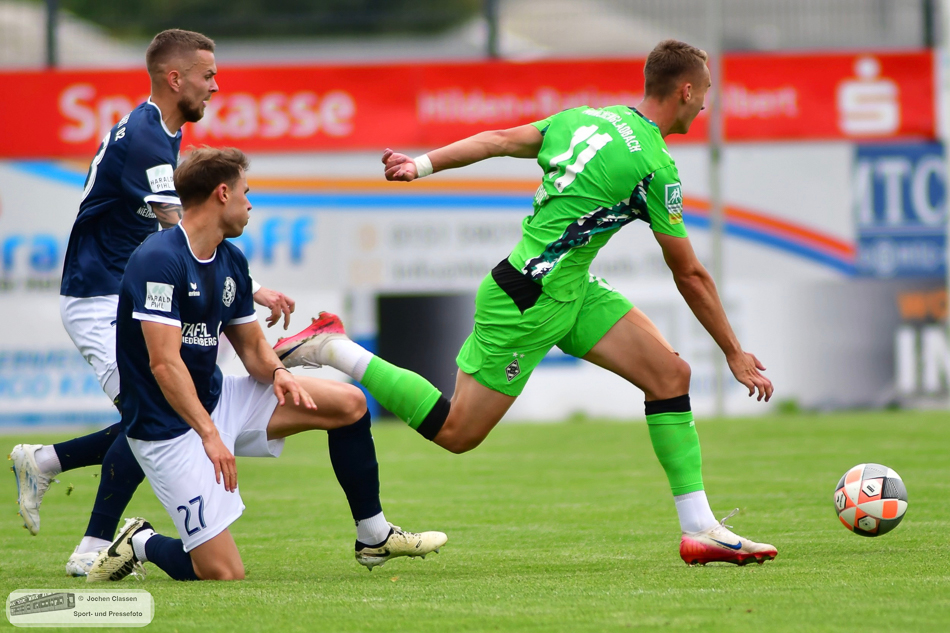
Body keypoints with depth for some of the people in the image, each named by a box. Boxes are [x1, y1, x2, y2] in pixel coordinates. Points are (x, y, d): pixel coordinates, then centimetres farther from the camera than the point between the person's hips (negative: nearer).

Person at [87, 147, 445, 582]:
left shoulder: (231, 261, 8)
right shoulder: (159, 260, -21)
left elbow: (251, 345, 14)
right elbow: (164, 364, -27)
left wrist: (277, 372, -9)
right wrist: (209, 434, -33)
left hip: (216, 400, 9)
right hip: (168, 428, -9)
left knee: (348, 403, 2)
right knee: (222, 573, -17)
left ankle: (374, 537, 15)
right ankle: (141, 544, 12)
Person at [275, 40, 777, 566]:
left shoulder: (587, 119, 6)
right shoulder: (655, 166, -17)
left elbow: (498, 140, 2)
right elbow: (689, 276, -11)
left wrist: (422, 164, 5)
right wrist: (735, 355, -1)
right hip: (531, 300, -9)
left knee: (669, 373, -1)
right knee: (456, 432, 2)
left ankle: (700, 531, -2)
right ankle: (331, 348, 9)